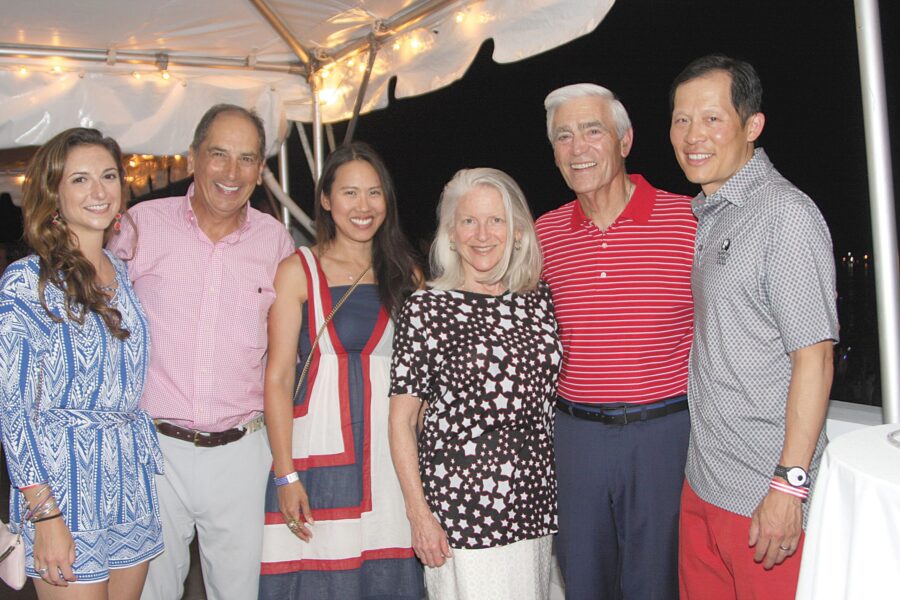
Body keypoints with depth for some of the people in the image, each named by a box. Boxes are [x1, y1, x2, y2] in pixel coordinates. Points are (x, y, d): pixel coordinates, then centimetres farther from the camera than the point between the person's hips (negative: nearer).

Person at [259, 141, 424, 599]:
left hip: (390, 454, 3)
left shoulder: (406, 275, 9)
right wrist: (285, 474, -10)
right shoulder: (298, 271, 0)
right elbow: (278, 377, -4)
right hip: (318, 453, -3)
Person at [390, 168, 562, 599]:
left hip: (534, 502, 4)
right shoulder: (427, 308, -6)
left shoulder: (539, 301, 5)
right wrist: (418, 513, -9)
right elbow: (401, 420, -5)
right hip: (460, 508, -4)